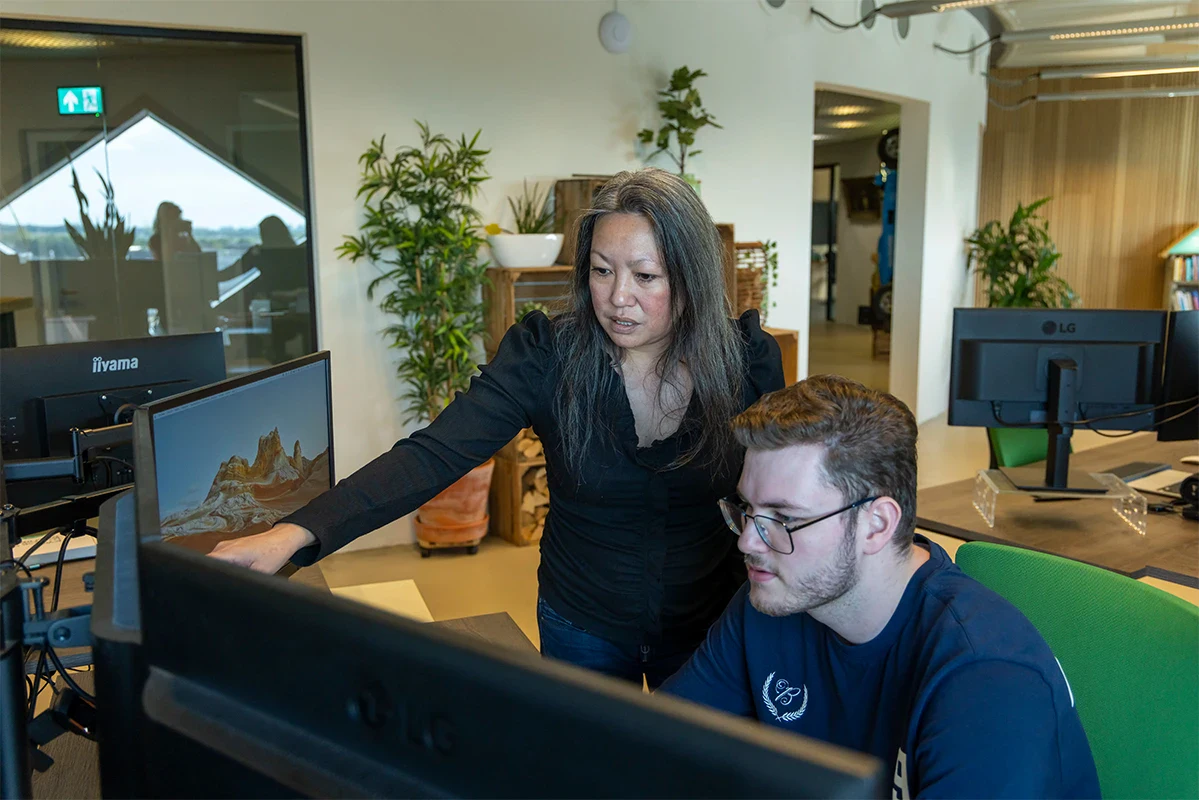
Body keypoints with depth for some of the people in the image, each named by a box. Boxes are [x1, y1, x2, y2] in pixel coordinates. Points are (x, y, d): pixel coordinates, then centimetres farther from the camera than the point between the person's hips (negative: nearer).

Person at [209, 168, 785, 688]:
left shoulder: (747, 359, -14)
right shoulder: (545, 355, -19)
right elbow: (434, 454, -28)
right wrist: (296, 532, -41)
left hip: (707, 627, 1)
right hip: (581, 626, 0)